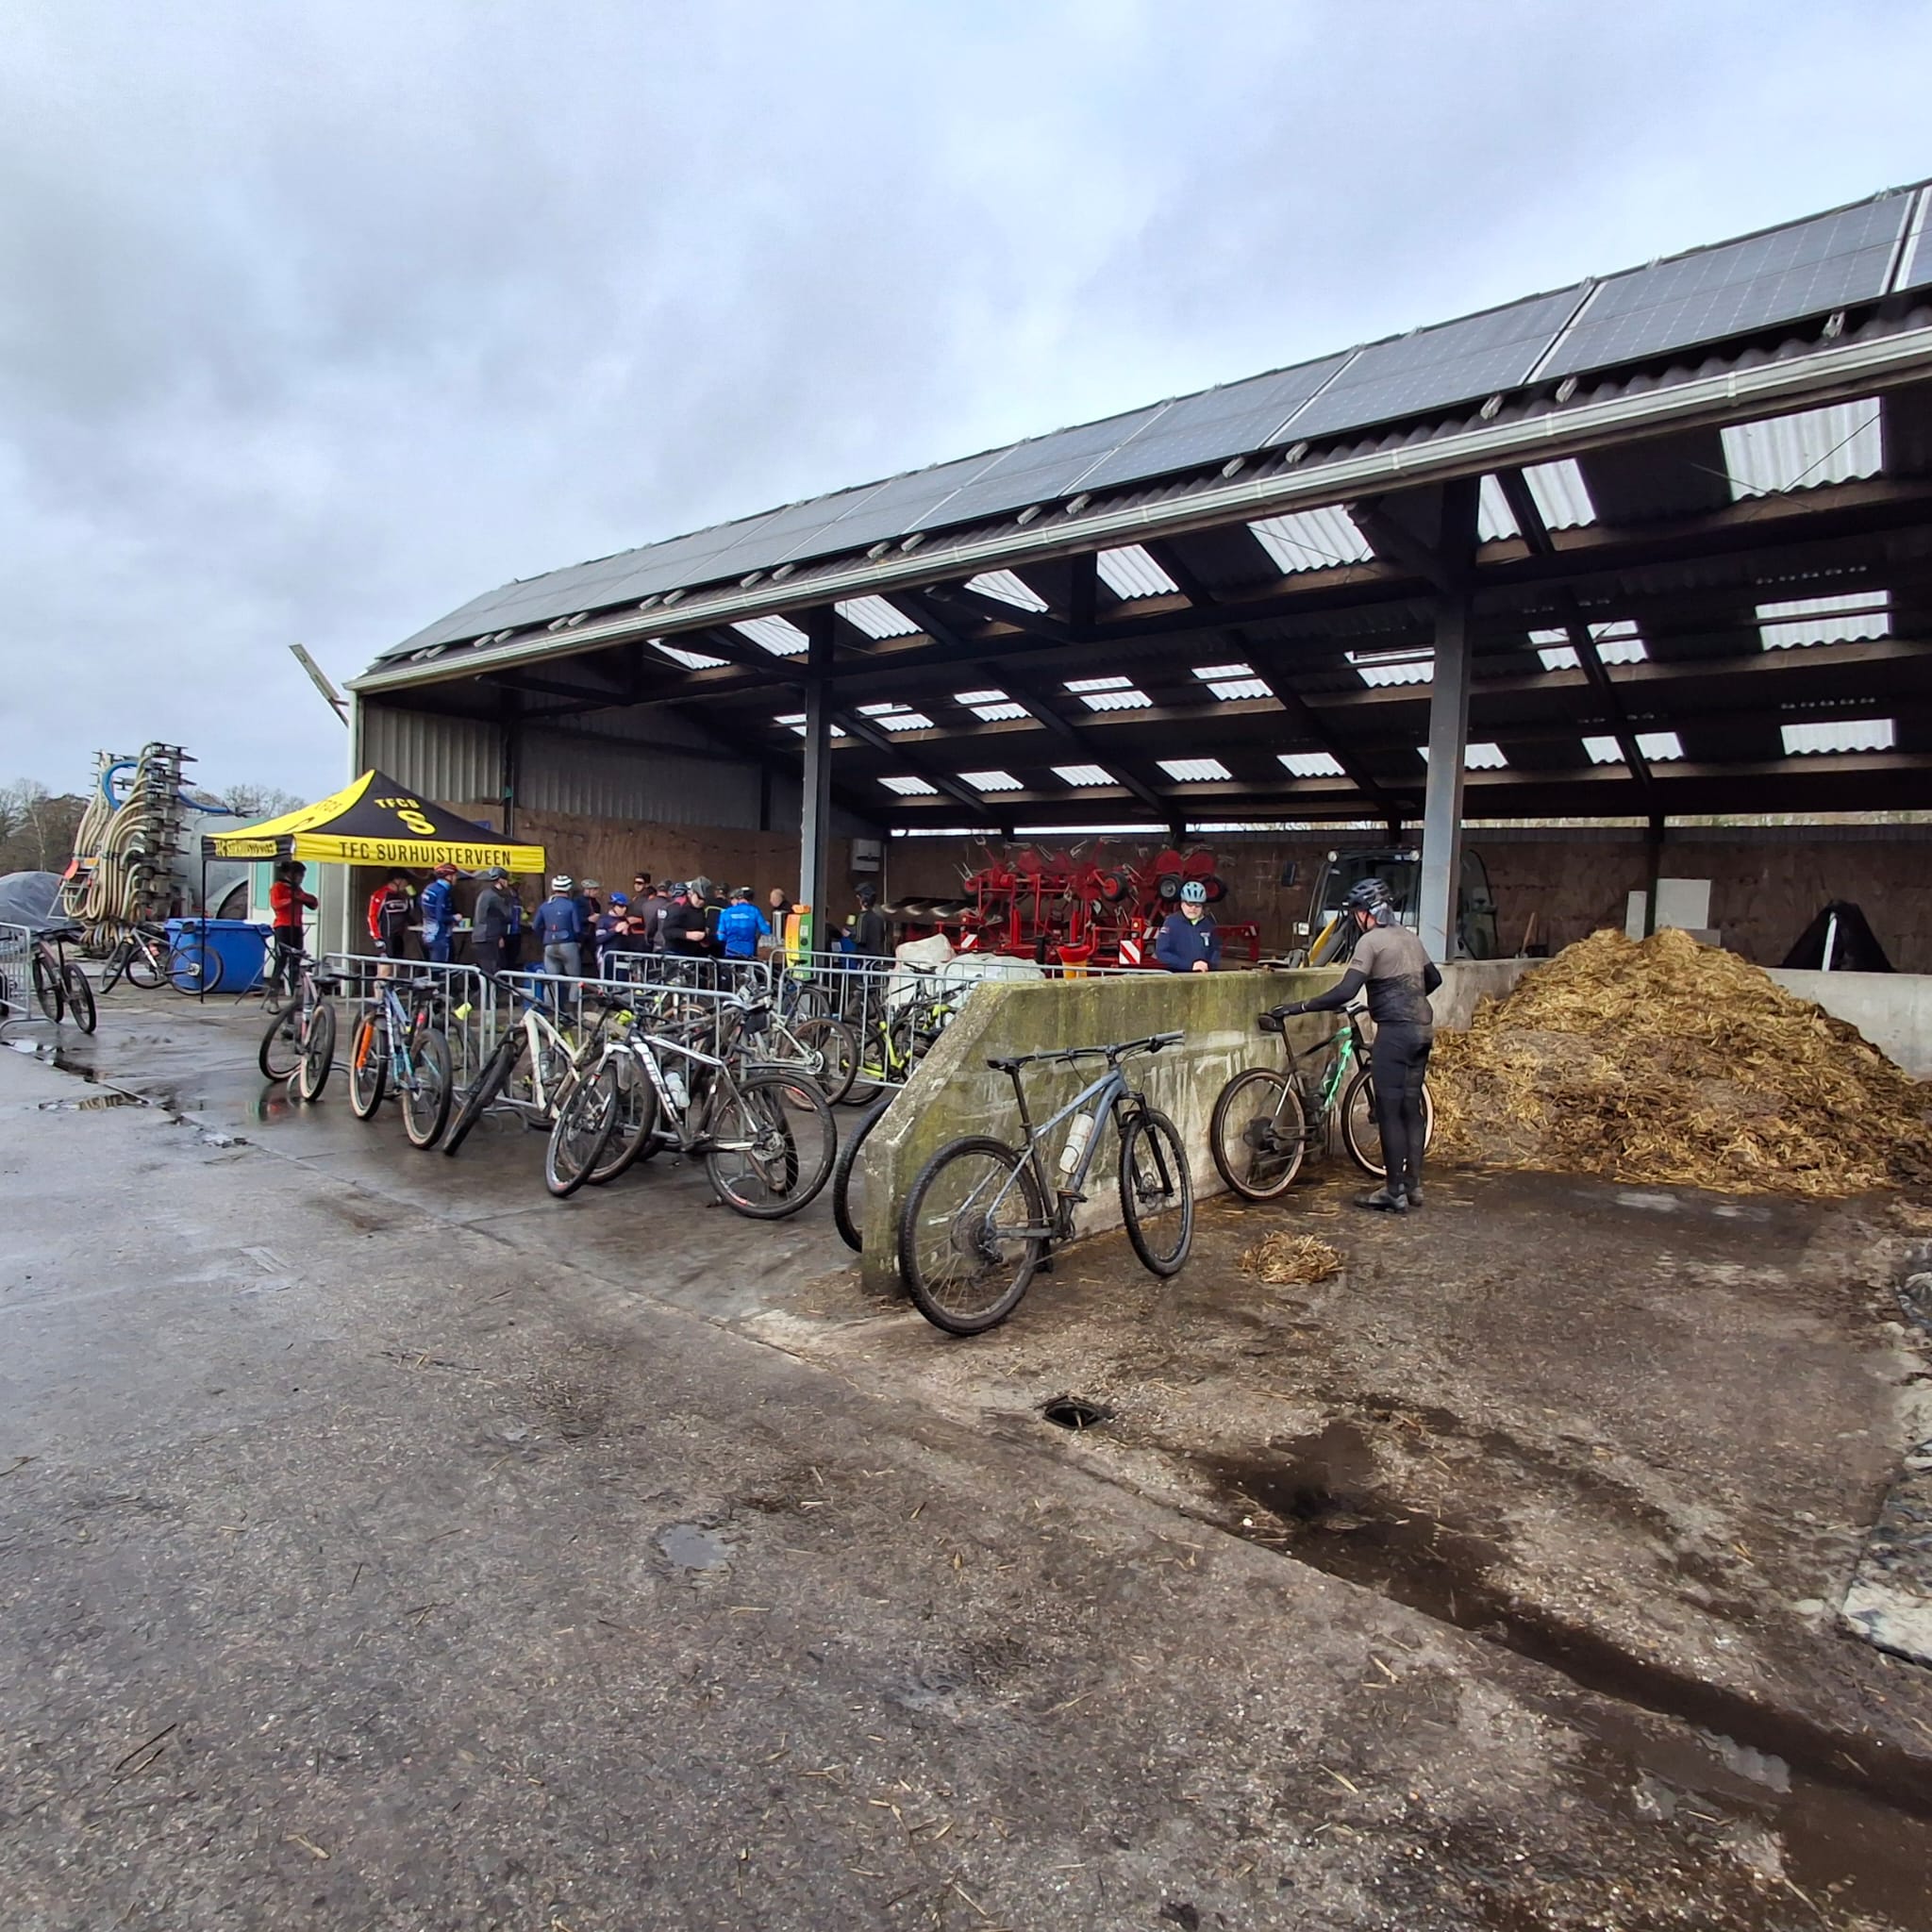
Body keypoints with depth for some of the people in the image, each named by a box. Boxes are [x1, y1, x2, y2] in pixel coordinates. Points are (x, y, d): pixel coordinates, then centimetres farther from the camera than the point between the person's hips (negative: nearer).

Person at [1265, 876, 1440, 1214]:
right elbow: (1434, 979, 25)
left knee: (1389, 1111, -2)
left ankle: (1395, 1192, 1)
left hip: (1396, 1031, -9)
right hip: (1422, 1028, 9)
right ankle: (1413, 1185, 19)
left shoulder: (1371, 941, -11)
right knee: (1411, 1108, 13)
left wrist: (1296, 1007, -17)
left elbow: (1344, 992, -20)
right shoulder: (1409, 937, 15)